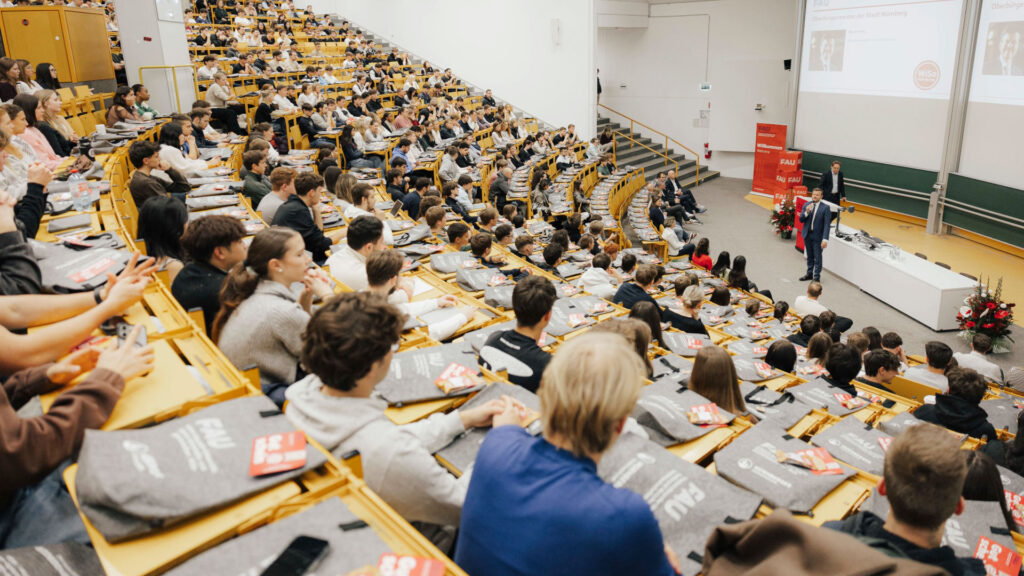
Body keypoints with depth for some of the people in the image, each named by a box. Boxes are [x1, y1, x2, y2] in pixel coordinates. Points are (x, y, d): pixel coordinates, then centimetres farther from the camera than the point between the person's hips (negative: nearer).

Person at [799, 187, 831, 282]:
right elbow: (801, 219, 0)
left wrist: (825, 239, -18)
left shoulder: (825, 208, -10)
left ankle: (816, 277, 10)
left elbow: (826, 224, -12)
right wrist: (806, 212, -20)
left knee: (817, 257, 0)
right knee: (809, 256, 17)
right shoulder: (807, 205, 3)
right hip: (807, 235, 4)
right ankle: (809, 274, 31)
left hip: (817, 236, -4)